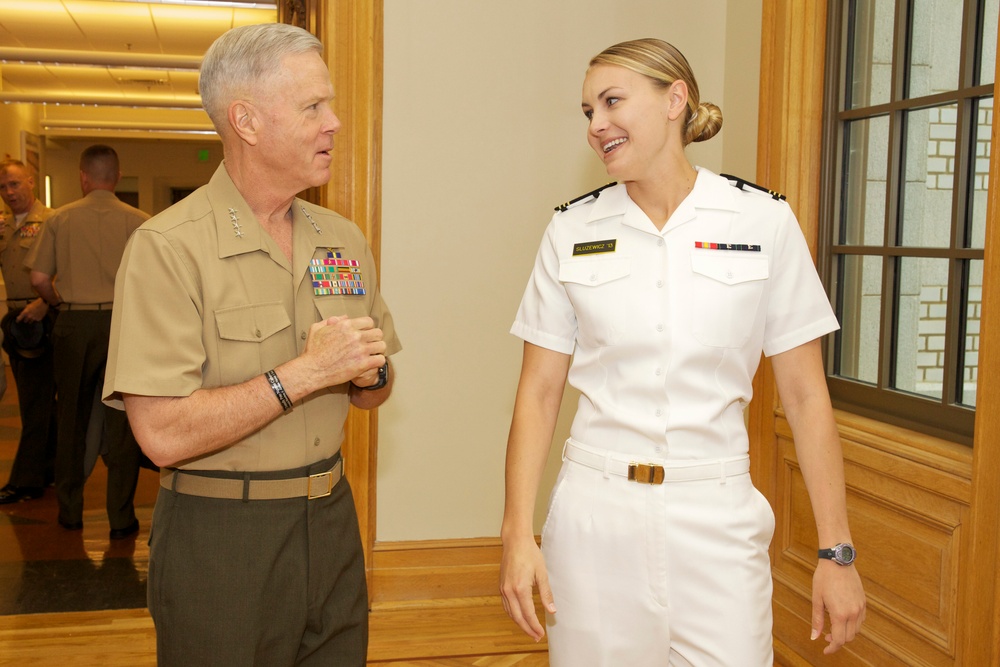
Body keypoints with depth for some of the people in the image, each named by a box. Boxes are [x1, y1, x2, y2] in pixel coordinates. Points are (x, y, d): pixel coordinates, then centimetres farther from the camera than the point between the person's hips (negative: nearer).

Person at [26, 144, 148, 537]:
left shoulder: (61, 218, 1)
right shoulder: (137, 221, -3)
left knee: (71, 419, 15)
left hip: (74, 324, 1)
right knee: (120, 423, 5)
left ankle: (70, 511, 24)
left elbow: (39, 279, -1)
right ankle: (121, 517, 8)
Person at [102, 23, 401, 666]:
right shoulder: (168, 249, -14)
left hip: (331, 519, 6)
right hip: (219, 535, -6)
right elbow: (164, 435, -21)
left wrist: (368, 373, -9)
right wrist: (307, 371, -21)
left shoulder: (345, 239, 6)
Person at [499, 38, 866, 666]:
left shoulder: (764, 223, -3)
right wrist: (518, 536, -5)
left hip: (718, 519, -1)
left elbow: (805, 395, -1)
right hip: (595, 515, 1)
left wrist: (837, 551, -2)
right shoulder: (573, 231, 2)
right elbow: (539, 392, 2)